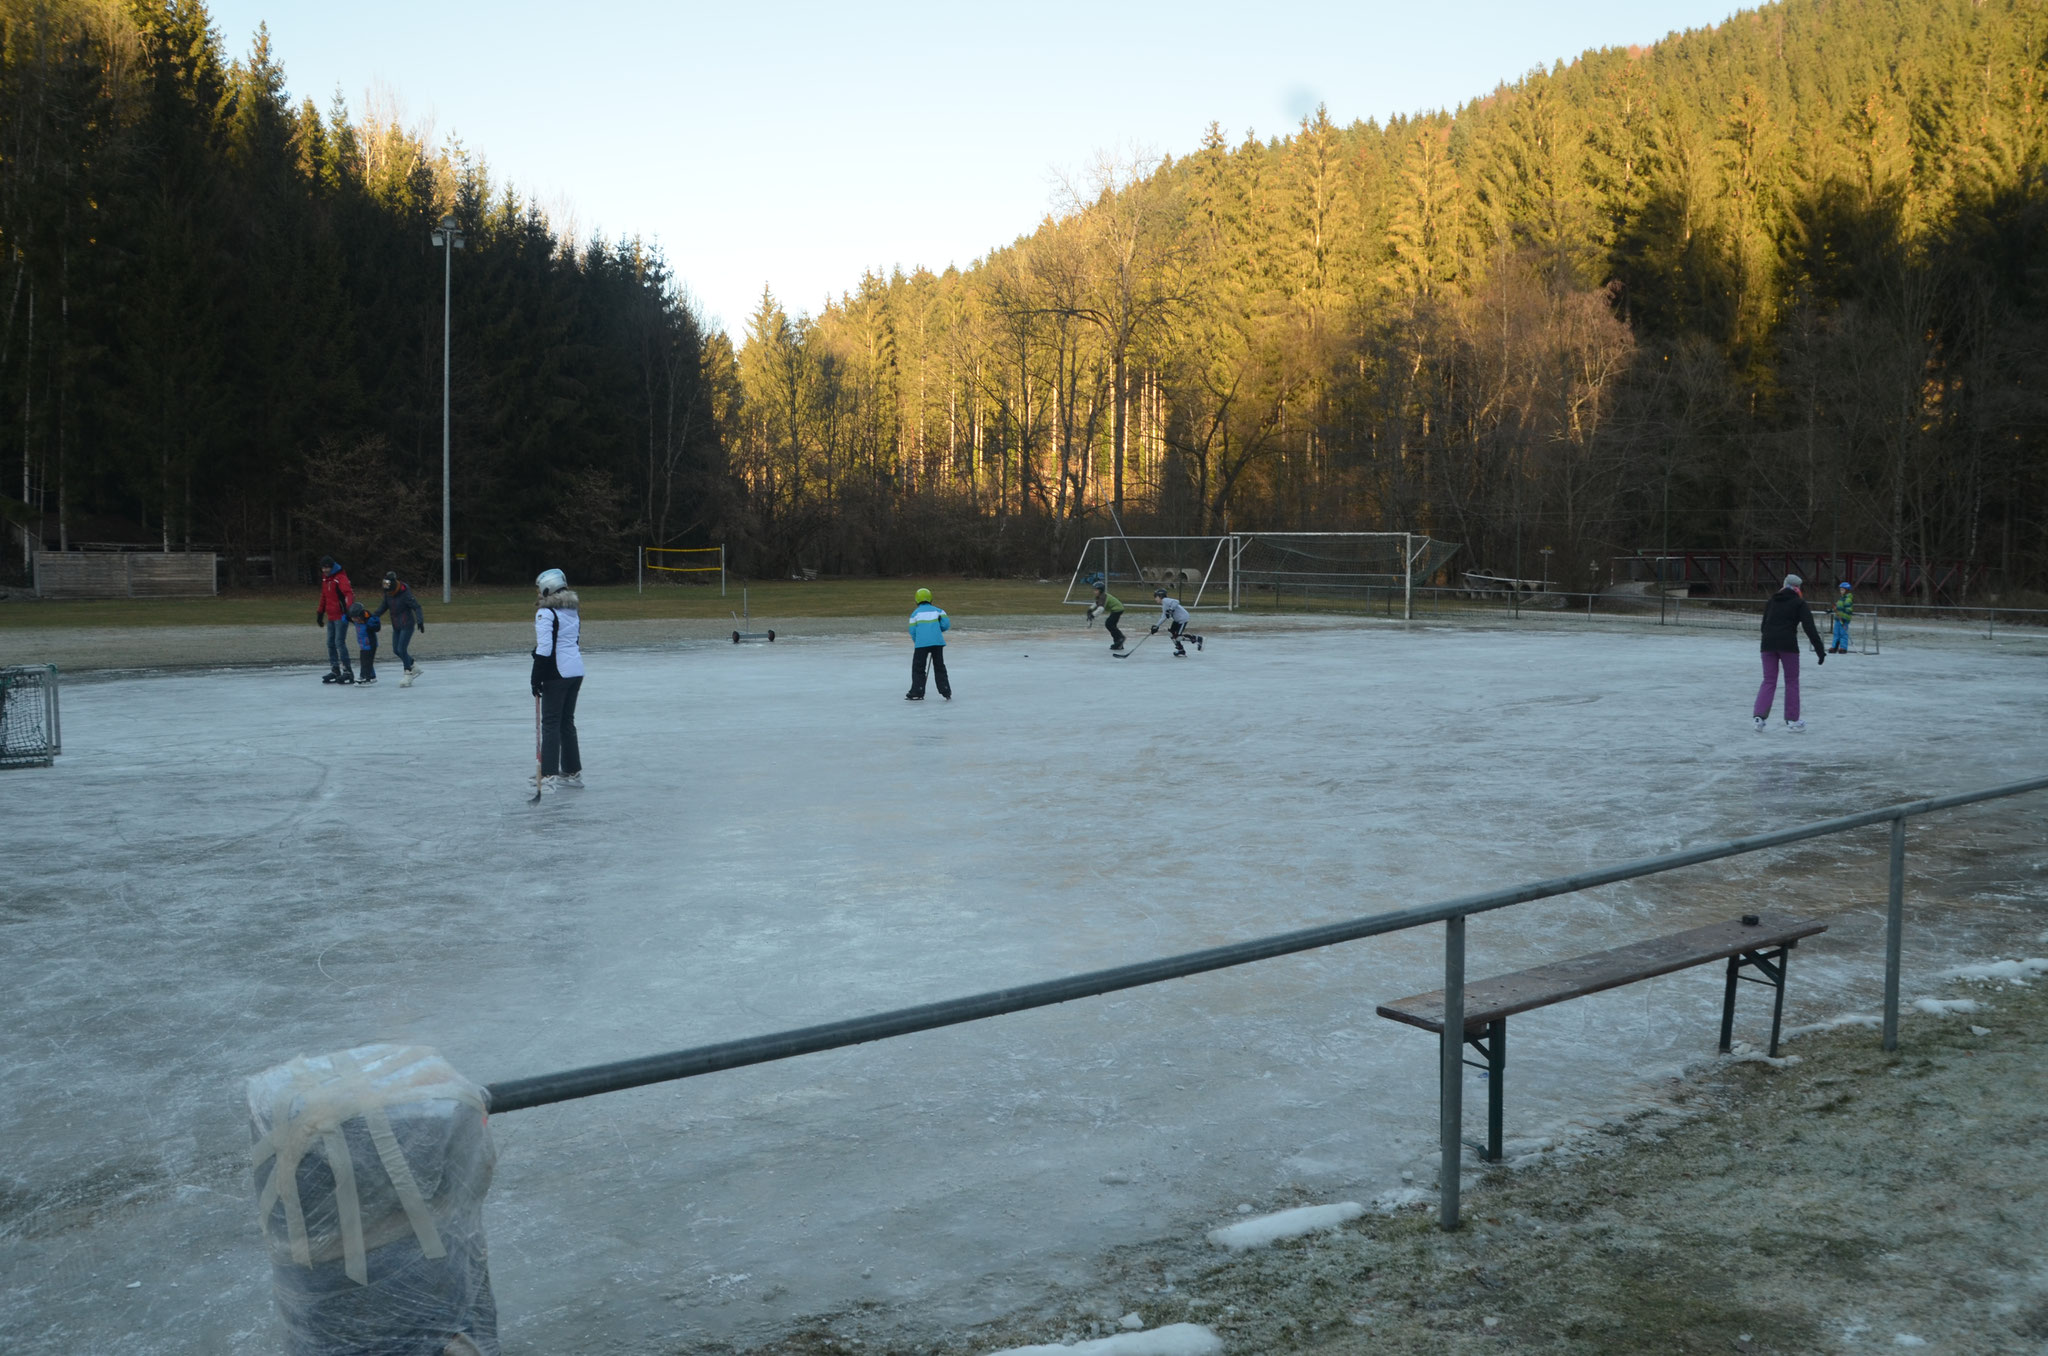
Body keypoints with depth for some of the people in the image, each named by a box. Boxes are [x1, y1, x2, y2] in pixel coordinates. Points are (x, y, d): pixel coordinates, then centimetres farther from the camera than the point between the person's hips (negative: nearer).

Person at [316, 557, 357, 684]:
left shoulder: (340, 578, -15)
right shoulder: (325, 578, 13)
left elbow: (349, 593, -30)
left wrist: (350, 607, -47)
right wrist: (320, 613, 26)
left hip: (341, 615, -9)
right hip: (331, 616, 9)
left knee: (339, 642, -12)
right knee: (330, 643, 11)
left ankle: (347, 671, -8)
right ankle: (335, 671, 18)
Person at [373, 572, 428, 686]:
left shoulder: (405, 594, -22)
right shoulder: (388, 593, 0)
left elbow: (417, 607, -20)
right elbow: (384, 606, 16)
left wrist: (420, 621, -31)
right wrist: (373, 616, 9)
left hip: (407, 625, -8)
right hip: (396, 626, 8)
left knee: (401, 649, -12)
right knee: (396, 650, 8)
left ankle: (408, 674, 1)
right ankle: (414, 667, 24)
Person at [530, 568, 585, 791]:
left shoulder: (546, 614, -12)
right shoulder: (573, 611, 13)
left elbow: (544, 649, -18)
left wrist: (537, 678, -13)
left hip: (557, 673, -8)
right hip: (576, 671, 8)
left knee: (551, 723, -5)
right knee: (567, 721, 16)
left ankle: (548, 776, -9)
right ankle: (572, 771, 21)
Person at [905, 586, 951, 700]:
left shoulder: (915, 613, 6)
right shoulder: (938, 610, 11)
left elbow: (912, 631, 4)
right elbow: (946, 624, 1)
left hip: (921, 643, -2)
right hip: (937, 642, 2)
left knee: (918, 667, 6)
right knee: (939, 667, 12)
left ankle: (917, 693, 4)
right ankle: (946, 692, 11)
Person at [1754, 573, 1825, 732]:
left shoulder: (1771, 602, 17)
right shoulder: (1799, 603, 3)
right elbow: (1810, 628, -6)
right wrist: (1820, 651, -8)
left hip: (1768, 643, 4)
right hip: (1788, 645, -4)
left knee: (1769, 681, 7)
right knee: (1792, 681, 9)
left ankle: (1759, 716, -10)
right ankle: (1792, 720, 12)